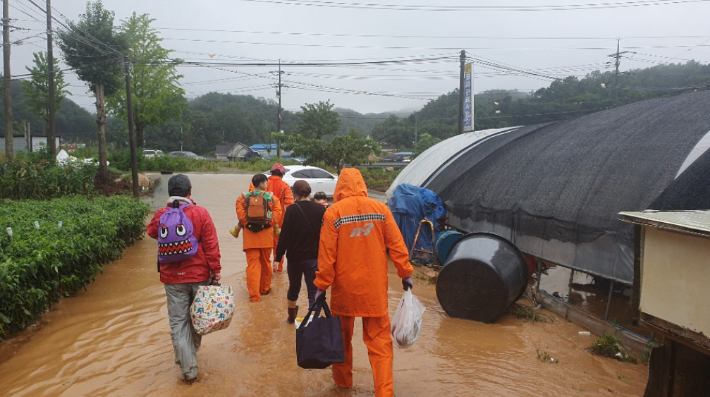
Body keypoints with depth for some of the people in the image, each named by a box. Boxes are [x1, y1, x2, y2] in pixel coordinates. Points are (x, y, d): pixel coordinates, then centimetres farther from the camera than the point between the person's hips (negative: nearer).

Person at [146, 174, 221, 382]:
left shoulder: (161, 215, -5)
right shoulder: (201, 213, -10)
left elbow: (151, 232, 18)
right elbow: (211, 245, -12)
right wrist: (216, 270, -4)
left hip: (173, 278, 1)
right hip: (199, 275, 0)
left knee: (178, 322, 7)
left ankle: (189, 368, 7)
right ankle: (191, 354, 37)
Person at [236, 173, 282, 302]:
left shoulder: (243, 198, 2)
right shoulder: (272, 197, 1)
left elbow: (240, 212, -11)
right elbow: (277, 213, -11)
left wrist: (247, 224, -5)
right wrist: (269, 224, -6)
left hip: (250, 235, 0)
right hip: (266, 235, 1)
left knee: (252, 264, 0)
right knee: (265, 263, 18)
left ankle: (254, 294, -7)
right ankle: (265, 288, 31)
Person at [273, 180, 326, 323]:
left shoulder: (292, 210, -11)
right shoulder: (321, 210, -6)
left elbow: (284, 235, -10)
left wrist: (278, 257, -3)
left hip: (294, 257, 1)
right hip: (314, 258, -1)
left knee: (293, 287, 21)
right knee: (313, 291, 3)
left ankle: (291, 316, 40)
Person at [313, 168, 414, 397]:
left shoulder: (333, 212, -7)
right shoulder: (380, 209, -2)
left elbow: (326, 254, -9)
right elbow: (397, 245, -2)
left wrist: (321, 286, -2)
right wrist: (405, 273, 8)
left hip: (344, 286, 0)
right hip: (375, 287, 1)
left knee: (342, 336, 19)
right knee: (379, 340, 6)